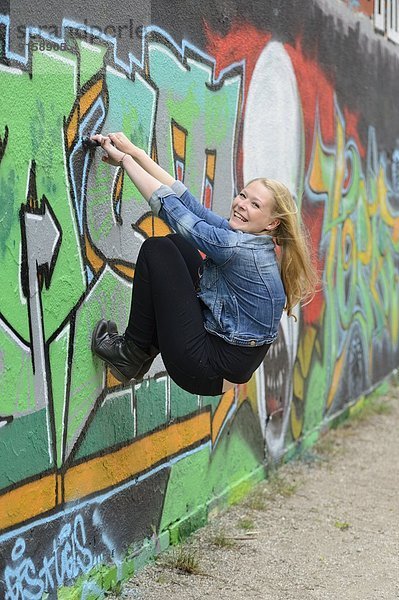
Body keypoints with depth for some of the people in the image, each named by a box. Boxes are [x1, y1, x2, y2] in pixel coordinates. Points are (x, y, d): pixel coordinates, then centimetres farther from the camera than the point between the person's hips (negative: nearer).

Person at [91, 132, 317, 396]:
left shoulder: (239, 248, -22)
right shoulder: (241, 235, 4)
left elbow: (169, 206, -18)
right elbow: (184, 198, 4)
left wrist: (124, 158, -8)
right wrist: (134, 151, 3)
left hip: (210, 373, -10)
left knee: (156, 249, -7)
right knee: (174, 243, 14)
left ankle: (133, 352, 4)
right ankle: (149, 346, 15)